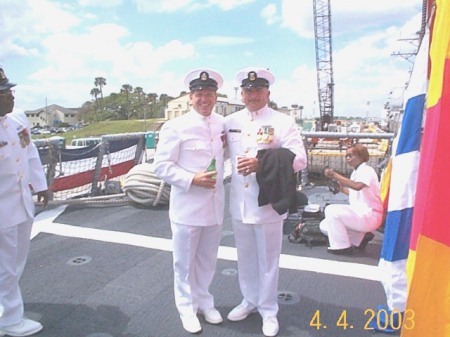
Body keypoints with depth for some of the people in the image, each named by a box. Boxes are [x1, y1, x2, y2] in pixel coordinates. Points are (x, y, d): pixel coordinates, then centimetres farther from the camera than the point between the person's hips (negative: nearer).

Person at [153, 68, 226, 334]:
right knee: (185, 261, 12)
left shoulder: (223, 124, 5)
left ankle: (204, 302, 41)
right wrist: (193, 179, -23)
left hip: (216, 206, 5)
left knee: (208, 260, 20)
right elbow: (162, 166, -12)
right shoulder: (176, 127, -11)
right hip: (187, 207, -4)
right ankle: (188, 307, 34)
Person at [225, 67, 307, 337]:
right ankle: (250, 300, 40)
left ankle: (269, 310, 30)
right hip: (239, 203, 4)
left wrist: (262, 163, -25)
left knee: (268, 260, 10)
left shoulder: (283, 122, -6)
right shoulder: (230, 122, 7)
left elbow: (299, 159, -15)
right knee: (245, 258, 18)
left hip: (268, 203, -4)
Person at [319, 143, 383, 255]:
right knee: (325, 225, 4)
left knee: (331, 210, -24)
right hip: (359, 214, 10)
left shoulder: (366, 170, -13)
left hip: (369, 215, -10)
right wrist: (342, 189, 9)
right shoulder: (356, 172, 14)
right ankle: (361, 237, 8)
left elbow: (357, 186, -36)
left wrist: (335, 175, -38)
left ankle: (342, 246, -12)